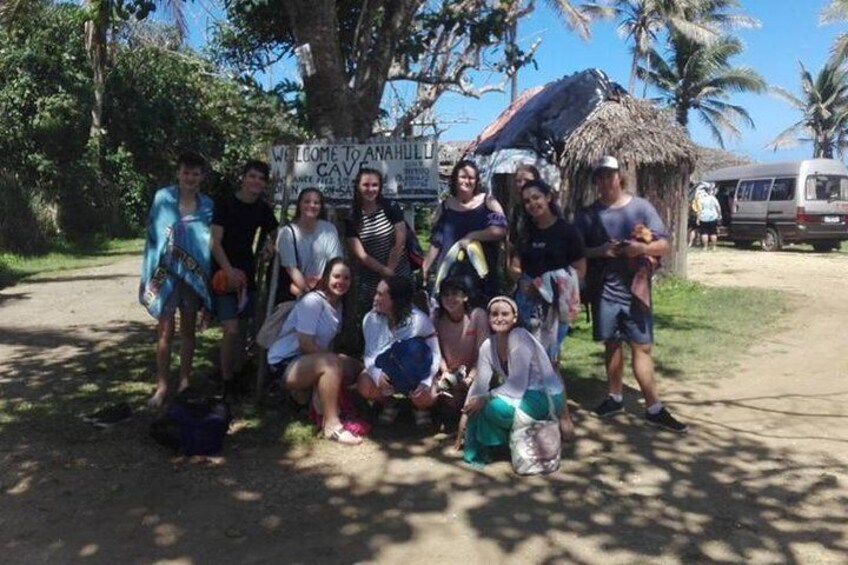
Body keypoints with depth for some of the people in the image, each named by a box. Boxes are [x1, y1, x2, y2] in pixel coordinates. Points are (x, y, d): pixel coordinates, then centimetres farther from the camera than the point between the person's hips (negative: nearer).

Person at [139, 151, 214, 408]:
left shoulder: (207, 206, 2)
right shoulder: (163, 198, -4)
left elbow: (211, 243, 7)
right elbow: (152, 235, 0)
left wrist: (208, 278, 5)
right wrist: (149, 273, -2)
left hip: (194, 274, 2)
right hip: (166, 273, -2)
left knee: (188, 329, 11)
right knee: (165, 330, 0)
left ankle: (184, 381, 23)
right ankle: (162, 385, 9)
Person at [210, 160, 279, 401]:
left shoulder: (263, 208, 7)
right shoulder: (225, 204, -7)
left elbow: (273, 235, 23)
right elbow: (215, 242, -12)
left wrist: (271, 245, -1)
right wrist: (229, 271, -25)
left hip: (248, 275, 5)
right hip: (226, 275, -5)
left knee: (242, 329, 10)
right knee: (231, 330, -11)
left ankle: (237, 374, 22)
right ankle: (227, 383, 0)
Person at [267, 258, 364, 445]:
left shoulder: (338, 305, 9)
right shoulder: (312, 301, -16)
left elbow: (327, 343, 8)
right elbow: (306, 344, -21)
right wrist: (330, 358, -17)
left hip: (310, 361, 9)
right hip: (285, 364, -8)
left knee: (355, 367, -4)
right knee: (332, 363, -33)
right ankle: (331, 425, -29)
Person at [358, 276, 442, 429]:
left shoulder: (419, 320, -23)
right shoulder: (371, 319, -15)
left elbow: (435, 355, -17)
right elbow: (369, 355, -11)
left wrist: (426, 381, -34)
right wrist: (377, 374, -33)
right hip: (384, 372, 2)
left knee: (425, 397, -31)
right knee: (365, 386, -29)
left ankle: (420, 408, 10)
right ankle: (388, 404, 8)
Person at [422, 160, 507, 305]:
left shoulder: (487, 202, 3)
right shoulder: (445, 207, 9)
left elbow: (500, 230, -10)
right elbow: (436, 242, 10)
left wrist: (471, 237, -16)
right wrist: (424, 269, 4)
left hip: (481, 272, -1)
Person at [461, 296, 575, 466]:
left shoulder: (520, 338, -22)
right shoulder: (488, 346, -2)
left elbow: (517, 387, -25)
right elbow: (479, 385, -2)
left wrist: (484, 398, -25)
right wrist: (466, 409, -10)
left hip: (546, 398, -7)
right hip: (523, 394, 7)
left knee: (492, 406, -26)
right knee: (477, 407, -8)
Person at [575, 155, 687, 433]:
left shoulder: (641, 207, 1)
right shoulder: (589, 214, 4)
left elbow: (663, 245, 1)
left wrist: (642, 248, -20)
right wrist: (600, 251, -15)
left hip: (635, 288, -1)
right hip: (604, 290, 2)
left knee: (641, 347, -2)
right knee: (612, 344, 12)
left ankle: (654, 408, 2)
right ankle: (615, 397, 26)